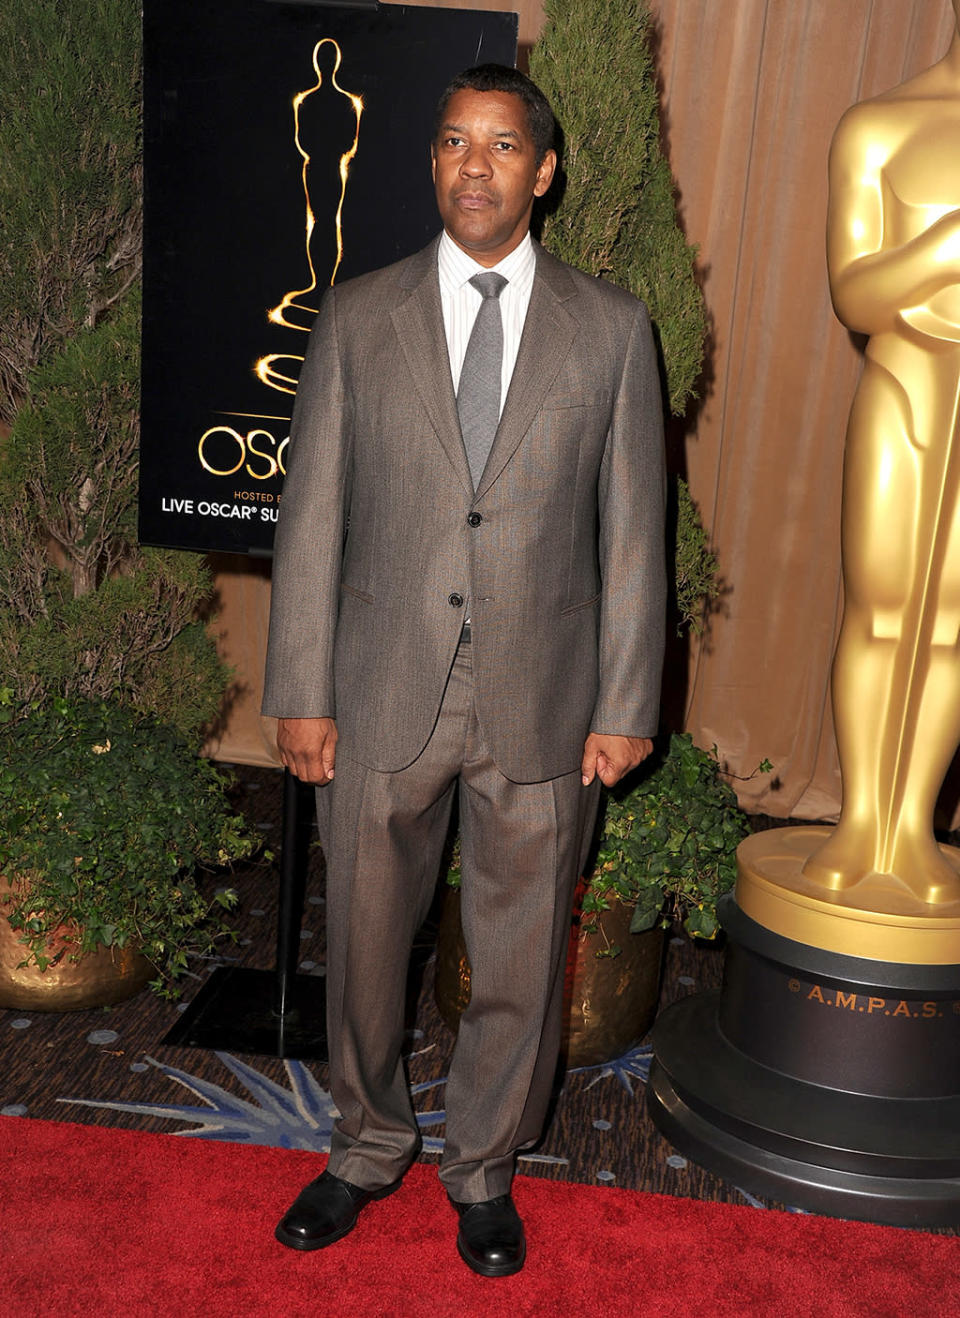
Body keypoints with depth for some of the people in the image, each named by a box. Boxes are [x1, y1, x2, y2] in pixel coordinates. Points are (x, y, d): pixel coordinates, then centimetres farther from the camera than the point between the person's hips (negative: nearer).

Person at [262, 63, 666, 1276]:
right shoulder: (356, 319, 2)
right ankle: (369, 1144, 41)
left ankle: (483, 1166, 37)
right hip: (384, 698, 1)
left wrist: (626, 706, -2)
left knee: (519, 959, 13)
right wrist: (301, 696, -2)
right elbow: (312, 517, 1)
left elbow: (632, 530, 1)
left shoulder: (611, 330, 2)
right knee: (364, 942, 15)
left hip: (542, 709, 0)